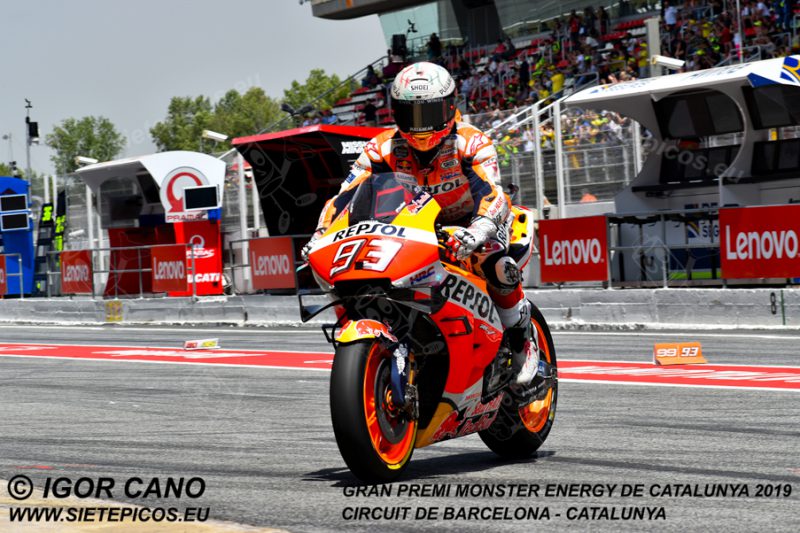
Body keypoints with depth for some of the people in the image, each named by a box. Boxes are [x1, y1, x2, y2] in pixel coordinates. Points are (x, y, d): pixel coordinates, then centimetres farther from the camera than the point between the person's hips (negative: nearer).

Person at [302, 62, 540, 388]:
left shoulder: (471, 143, -19)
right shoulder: (383, 149, -9)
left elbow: (492, 195, -34)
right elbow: (346, 194, -15)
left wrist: (477, 231, -57)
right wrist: (321, 234, -33)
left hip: (468, 224, -4)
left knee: (494, 264, -37)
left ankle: (523, 340, -11)